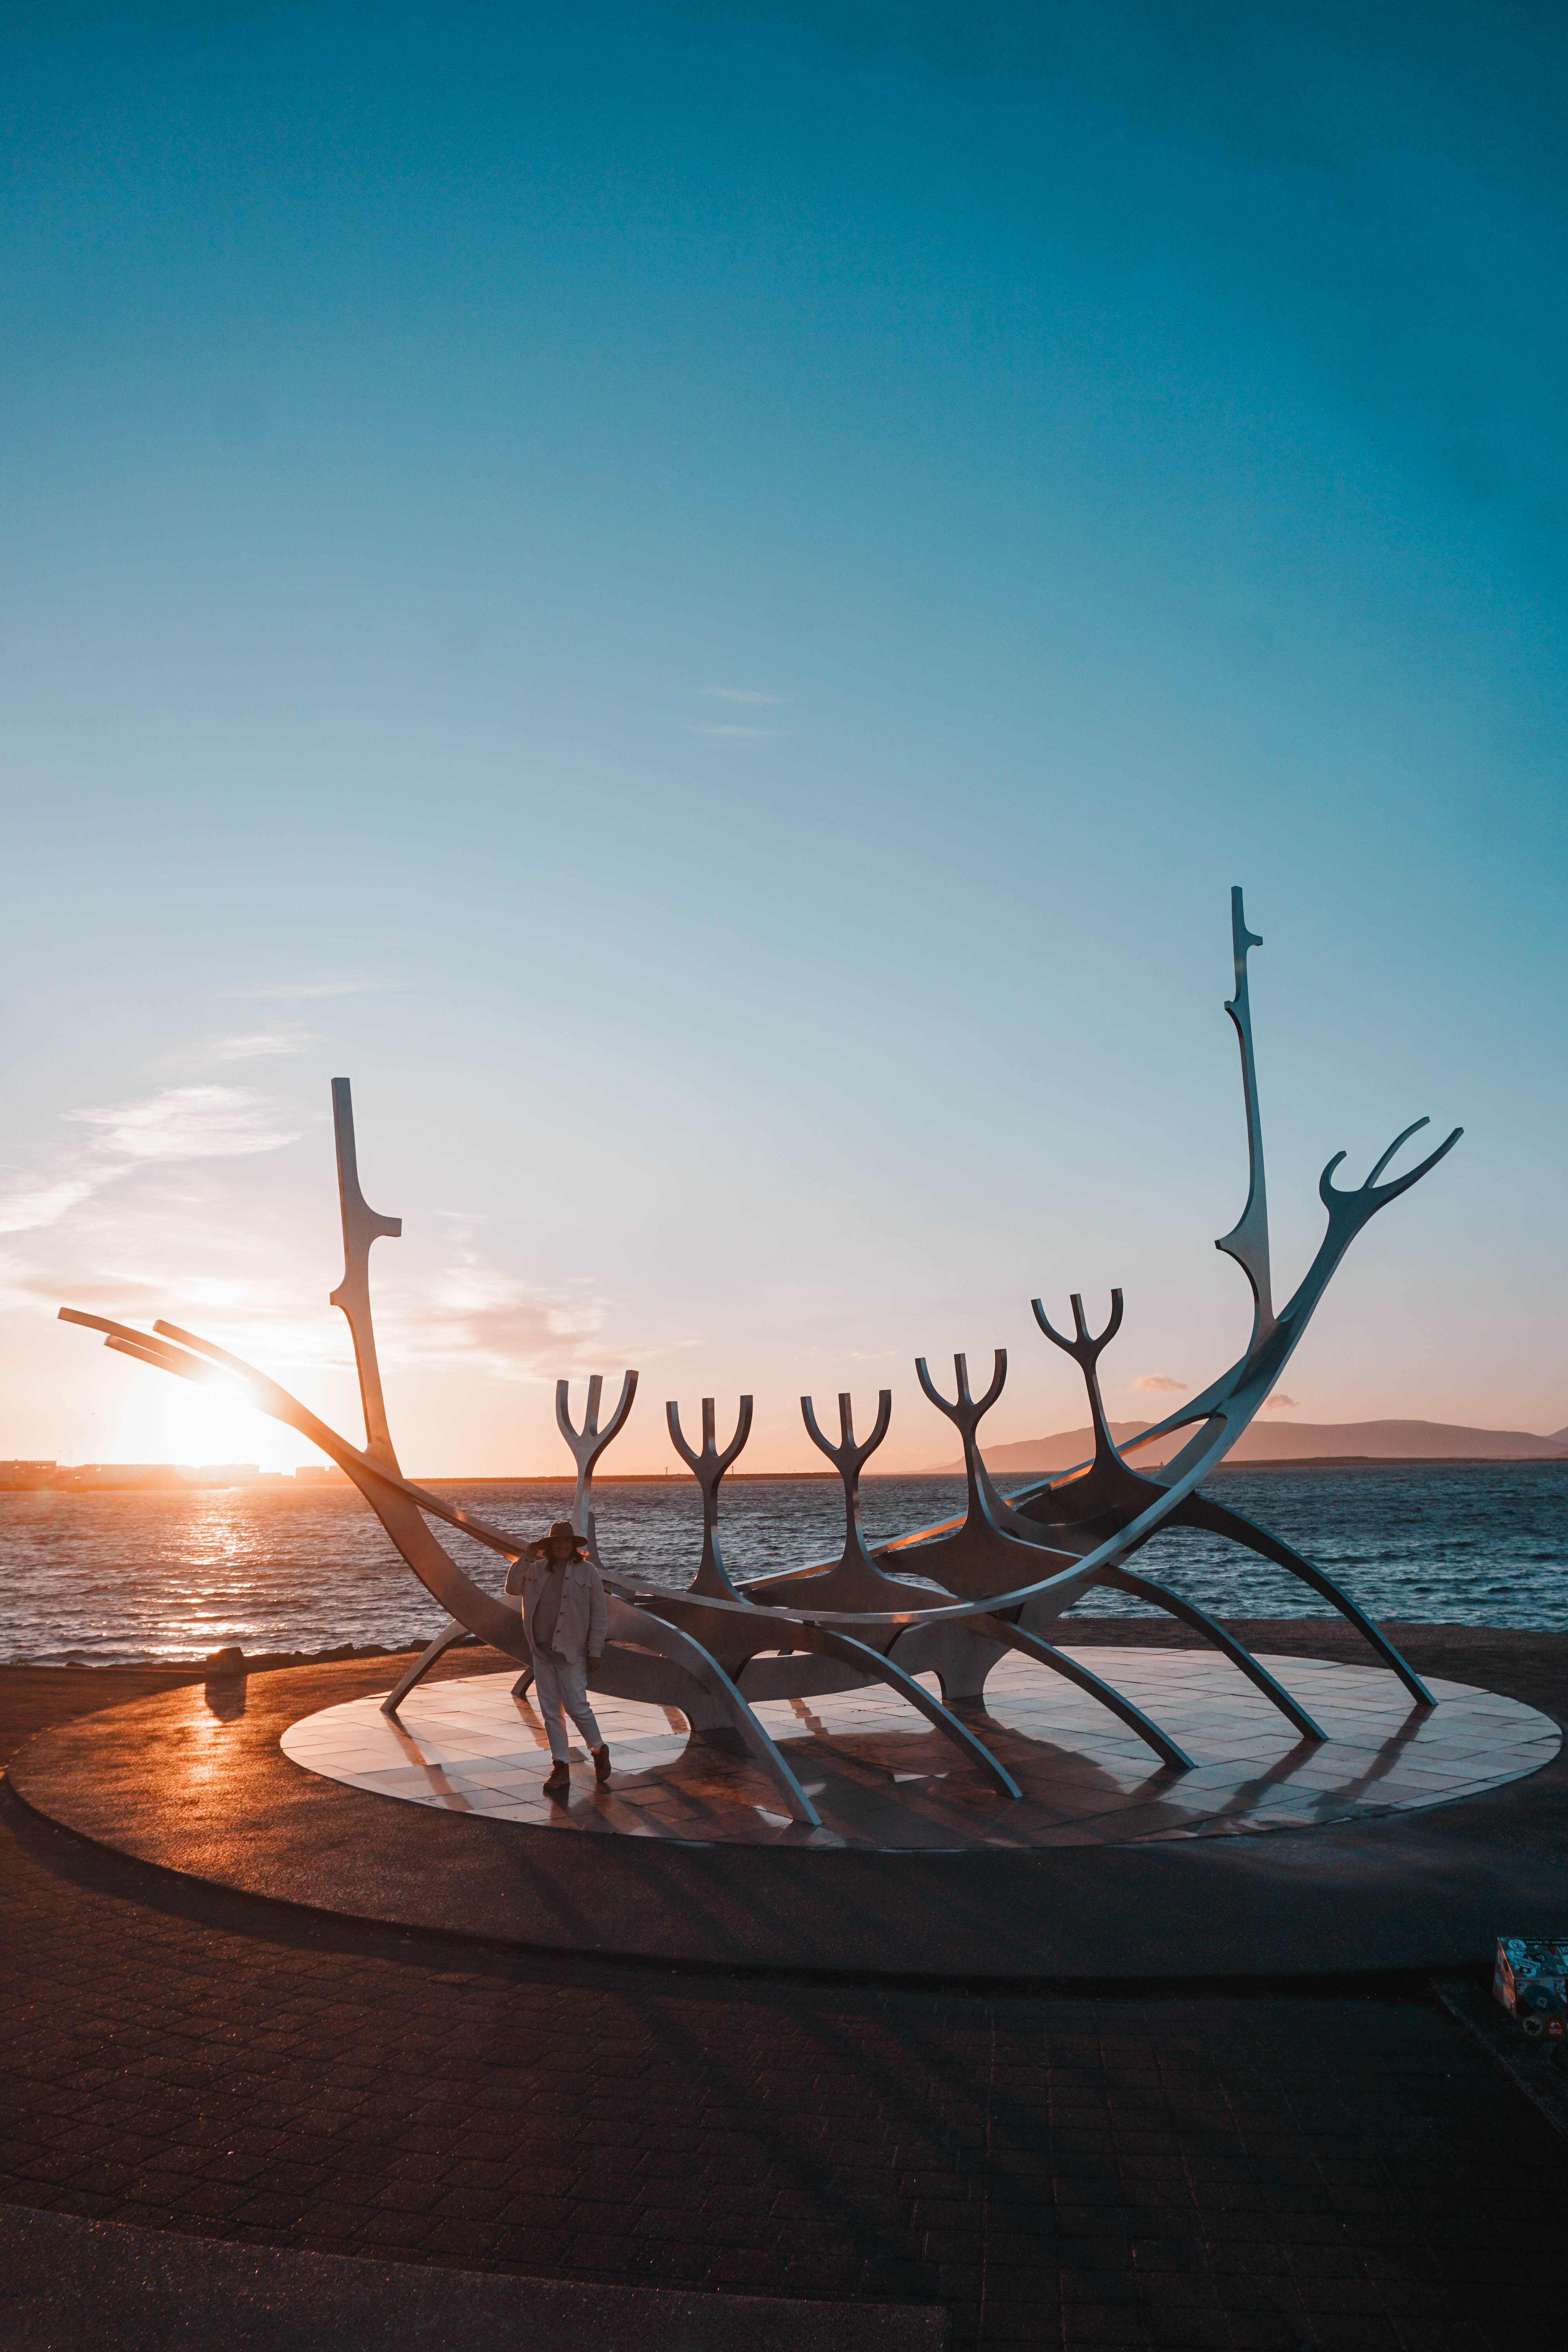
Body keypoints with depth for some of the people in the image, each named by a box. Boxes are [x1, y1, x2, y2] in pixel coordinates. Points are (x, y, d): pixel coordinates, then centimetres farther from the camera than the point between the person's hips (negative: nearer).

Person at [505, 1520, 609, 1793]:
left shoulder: (587, 1572, -1)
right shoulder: (537, 1570, 10)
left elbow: (599, 1615, -1)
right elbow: (512, 1588, 1)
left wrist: (595, 1652, -6)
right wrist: (526, 1558, -8)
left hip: (571, 1652, -4)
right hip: (541, 1651, 4)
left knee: (576, 1707, -8)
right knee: (551, 1711, 6)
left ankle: (599, 1751, 17)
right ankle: (560, 1768, 13)